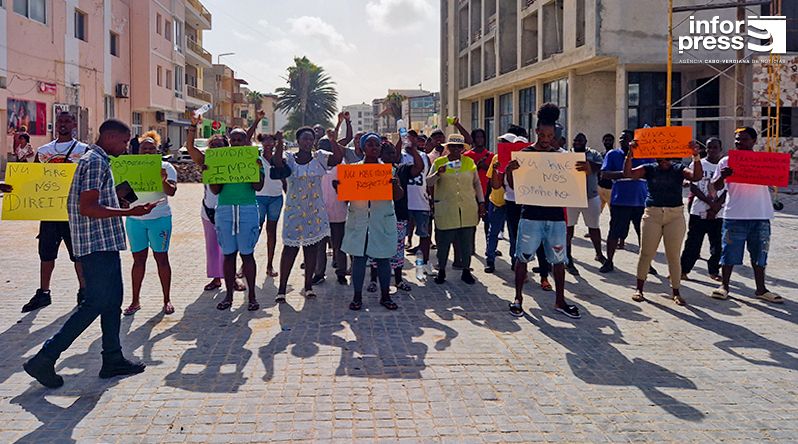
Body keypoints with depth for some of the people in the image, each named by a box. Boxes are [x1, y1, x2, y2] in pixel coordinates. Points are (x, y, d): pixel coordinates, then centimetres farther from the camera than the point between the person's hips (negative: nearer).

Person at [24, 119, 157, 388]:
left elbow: (83, 203, 24)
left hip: (104, 245, 11)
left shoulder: (94, 160, 19)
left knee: (112, 301, 12)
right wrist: (129, 212, -25)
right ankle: (44, 359, -3)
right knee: (96, 303, -7)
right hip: (99, 245, -11)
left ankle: (113, 360, 18)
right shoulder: (96, 162, -14)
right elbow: (87, 207, -23)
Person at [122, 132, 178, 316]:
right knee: (138, 259, 6)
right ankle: (135, 300, 13)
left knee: (161, 257, 1)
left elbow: (171, 192, -11)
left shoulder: (166, 167, 1)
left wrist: (163, 181, -31)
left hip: (159, 218, -3)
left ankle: (167, 300, 9)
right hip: (134, 219, 3)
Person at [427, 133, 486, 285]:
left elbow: (477, 183, 16)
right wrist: (438, 173, -21)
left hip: (468, 210, 2)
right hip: (445, 210, -2)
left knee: (466, 242, 7)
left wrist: (481, 202, 10)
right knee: (444, 241, 1)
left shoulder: (469, 162, 10)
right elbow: (428, 183, -3)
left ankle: (466, 271, 18)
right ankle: (441, 271, 16)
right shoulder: (439, 162, 3)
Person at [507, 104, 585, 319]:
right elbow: (514, 186, 1)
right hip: (531, 214, -2)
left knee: (558, 259, 8)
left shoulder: (561, 154, 7)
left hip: (555, 215, 3)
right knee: (522, 257, 3)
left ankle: (560, 301, 21)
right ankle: (518, 298, 17)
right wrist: (510, 171, -20)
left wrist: (585, 171, -11)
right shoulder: (524, 154, 0)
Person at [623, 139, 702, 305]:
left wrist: (696, 156, -24)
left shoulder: (679, 169, 5)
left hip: (675, 215, 0)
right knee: (646, 253, 2)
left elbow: (697, 176, -11)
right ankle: (639, 288, 14)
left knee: (673, 255, 3)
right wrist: (630, 154, -21)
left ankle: (676, 292, 13)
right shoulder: (649, 169, 5)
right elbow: (628, 173, -7)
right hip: (652, 214, 0)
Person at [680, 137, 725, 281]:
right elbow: (693, 188, -5)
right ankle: (683, 270, 7)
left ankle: (714, 271, 18)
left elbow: (728, 190, 3)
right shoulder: (697, 165, 1)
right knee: (693, 243, -1)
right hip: (699, 212, -2)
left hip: (719, 213, 2)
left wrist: (716, 206, -11)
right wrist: (711, 203, -13)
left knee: (718, 245, 5)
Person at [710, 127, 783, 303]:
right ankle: (724, 286, 14)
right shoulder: (726, 161, 2)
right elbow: (716, 187, 0)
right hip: (734, 216, -2)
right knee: (730, 252, 3)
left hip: (760, 216, 2)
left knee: (759, 254, 10)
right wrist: (722, 176, -21)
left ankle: (761, 289, 20)